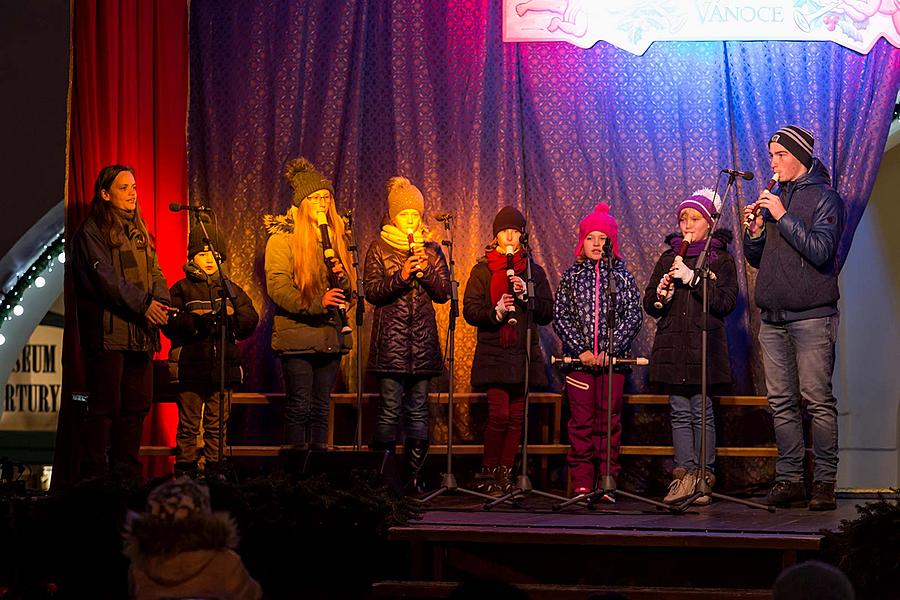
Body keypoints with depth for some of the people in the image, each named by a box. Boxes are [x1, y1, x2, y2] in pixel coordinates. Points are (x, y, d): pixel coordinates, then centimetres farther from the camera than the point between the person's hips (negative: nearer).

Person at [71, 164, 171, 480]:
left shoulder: (138, 230, 20)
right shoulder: (91, 232, -4)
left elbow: (154, 271, 14)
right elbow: (105, 277, -14)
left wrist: (160, 301, -6)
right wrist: (143, 304, -20)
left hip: (140, 331, 8)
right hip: (109, 331, -7)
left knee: (138, 404, 7)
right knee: (105, 406, -7)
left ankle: (127, 475, 14)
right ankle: (95, 475, -2)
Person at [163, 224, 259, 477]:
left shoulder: (231, 289, 14)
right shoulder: (181, 289, 3)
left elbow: (251, 321, 6)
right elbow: (170, 325, -9)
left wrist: (232, 315, -13)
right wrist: (196, 320, -22)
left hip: (223, 366, 3)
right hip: (191, 368, -3)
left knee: (217, 423, 8)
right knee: (189, 423, 1)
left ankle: (213, 466, 16)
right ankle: (185, 468, 7)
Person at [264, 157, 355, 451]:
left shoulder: (336, 236, 15)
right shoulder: (283, 237, -4)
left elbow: (349, 288, 17)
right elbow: (277, 285, -14)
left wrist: (342, 277, -8)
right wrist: (316, 303, -24)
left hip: (330, 335, 6)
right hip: (297, 335, -6)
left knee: (322, 406, 9)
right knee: (299, 405, -5)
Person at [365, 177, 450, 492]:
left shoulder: (431, 249, 14)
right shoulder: (379, 248, 5)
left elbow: (443, 292, 8)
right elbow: (372, 291, -4)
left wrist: (425, 271, -9)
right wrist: (401, 276, -17)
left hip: (423, 339, 3)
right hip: (390, 339, -3)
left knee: (418, 409, 2)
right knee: (390, 408, -7)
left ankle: (413, 475, 7)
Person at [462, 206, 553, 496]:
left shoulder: (533, 271, 12)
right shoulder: (482, 270, 7)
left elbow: (547, 314, 7)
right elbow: (470, 311, 0)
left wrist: (527, 295, -9)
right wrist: (495, 312, -17)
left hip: (525, 353, 3)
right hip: (493, 353, -3)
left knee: (516, 417, 1)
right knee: (499, 414, -13)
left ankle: (505, 473, 9)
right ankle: (488, 472, 1)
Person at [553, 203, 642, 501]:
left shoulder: (622, 276, 7)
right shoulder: (572, 276, 9)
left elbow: (633, 317, 1)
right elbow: (560, 317, 3)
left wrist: (610, 350, -10)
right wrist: (582, 350, -9)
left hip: (613, 359, 0)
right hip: (580, 359, 0)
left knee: (609, 422, 0)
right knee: (581, 422, 0)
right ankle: (582, 484, 4)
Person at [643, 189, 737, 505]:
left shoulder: (721, 259, 5)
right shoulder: (668, 259, 16)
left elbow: (726, 302, -8)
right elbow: (649, 305, 15)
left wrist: (693, 279, -14)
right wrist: (660, 296, -8)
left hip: (704, 346, -3)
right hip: (672, 345, 4)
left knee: (702, 411, -5)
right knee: (680, 412, 1)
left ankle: (704, 478, -2)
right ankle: (684, 475, 1)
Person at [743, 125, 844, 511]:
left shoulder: (824, 198, -1)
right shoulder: (772, 199, 17)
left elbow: (820, 251, -15)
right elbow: (756, 259, 20)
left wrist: (783, 217, -15)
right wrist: (755, 230, 0)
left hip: (811, 317, -6)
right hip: (772, 318, 6)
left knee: (817, 400, -7)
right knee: (781, 402, 4)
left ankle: (825, 482, -5)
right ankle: (789, 480, 7)